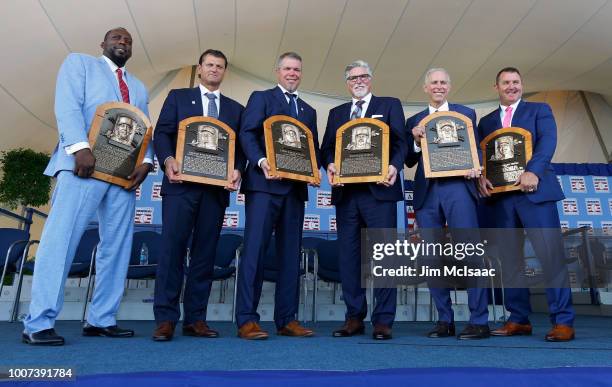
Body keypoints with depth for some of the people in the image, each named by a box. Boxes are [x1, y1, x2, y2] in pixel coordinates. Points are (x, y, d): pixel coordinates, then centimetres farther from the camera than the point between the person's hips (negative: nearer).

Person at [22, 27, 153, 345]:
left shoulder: (139, 88, 28)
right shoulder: (79, 63, 14)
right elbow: (67, 107, -3)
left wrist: (146, 161, -4)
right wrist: (80, 147, -19)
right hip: (84, 163, -5)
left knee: (117, 246, 2)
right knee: (61, 239, -10)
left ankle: (101, 319, 9)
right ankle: (38, 323, -5)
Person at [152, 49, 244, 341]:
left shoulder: (235, 108, 19)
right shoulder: (178, 97, 14)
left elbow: (240, 146, 11)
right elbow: (161, 133, 4)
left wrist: (237, 170, -9)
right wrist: (168, 159, -15)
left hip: (217, 187, 2)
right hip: (182, 183, -2)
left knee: (205, 252, 3)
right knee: (173, 247, -7)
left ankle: (195, 319, 10)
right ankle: (166, 318, 0)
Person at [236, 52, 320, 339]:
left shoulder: (308, 111, 25)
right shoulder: (261, 98, 10)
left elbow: (314, 149, 19)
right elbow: (247, 134, -3)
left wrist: (311, 168, -2)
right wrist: (261, 161, -20)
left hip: (295, 187, 6)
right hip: (264, 183, -5)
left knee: (290, 252, 5)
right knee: (255, 248, -10)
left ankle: (287, 319, 12)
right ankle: (246, 320, -4)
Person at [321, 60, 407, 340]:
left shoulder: (390, 105, 12)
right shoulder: (336, 113, 22)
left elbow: (399, 141, 1)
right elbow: (327, 148, 13)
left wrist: (394, 166, -18)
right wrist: (330, 165, -8)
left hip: (379, 190, -3)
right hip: (346, 191, 4)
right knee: (348, 254, 5)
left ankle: (383, 320, 6)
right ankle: (354, 317, 16)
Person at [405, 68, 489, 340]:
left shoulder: (466, 113, 15)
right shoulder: (414, 121, 18)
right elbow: (410, 161, 12)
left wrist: (475, 168, -10)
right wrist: (416, 140, -6)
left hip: (458, 187, -2)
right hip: (426, 192, 2)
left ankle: (479, 321, 1)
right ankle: (445, 320, 14)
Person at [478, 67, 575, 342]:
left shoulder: (539, 110, 12)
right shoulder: (486, 121, 21)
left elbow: (547, 142, -5)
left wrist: (532, 172, -22)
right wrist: (480, 177, -10)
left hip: (535, 190, -3)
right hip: (499, 195, 3)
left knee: (551, 254, -6)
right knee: (509, 258, 4)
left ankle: (563, 321, 1)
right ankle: (519, 319, 12)